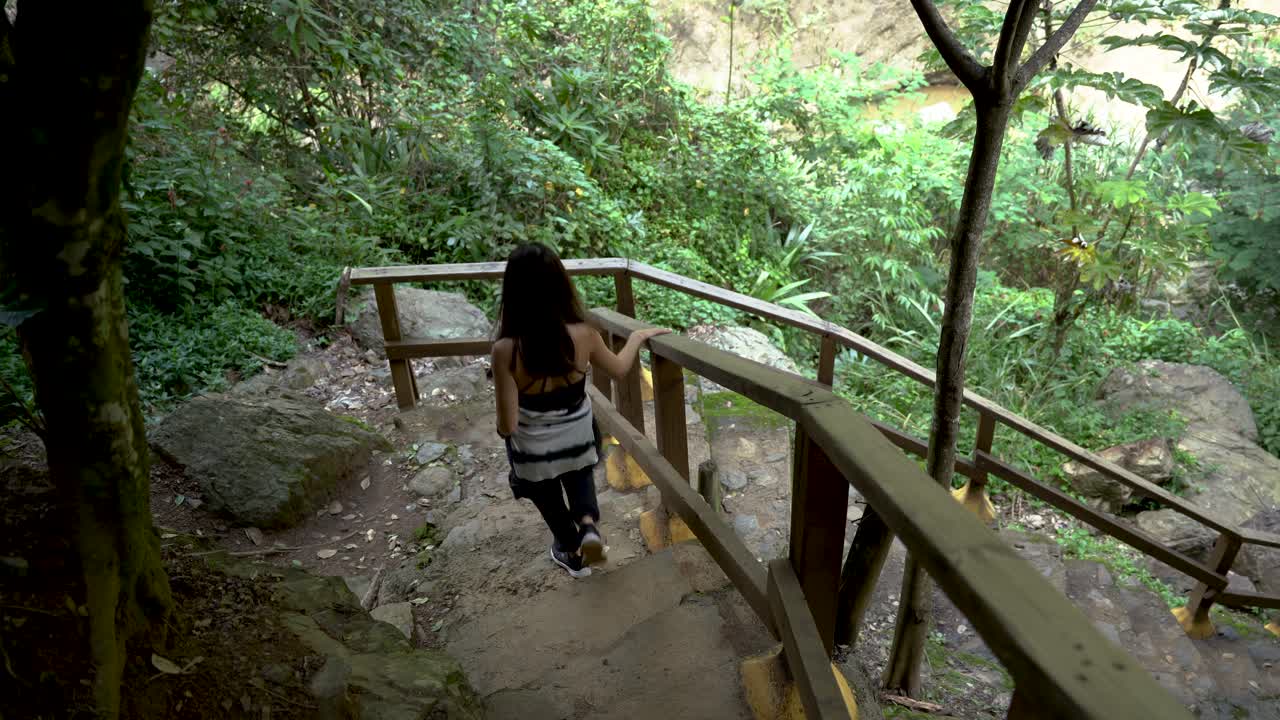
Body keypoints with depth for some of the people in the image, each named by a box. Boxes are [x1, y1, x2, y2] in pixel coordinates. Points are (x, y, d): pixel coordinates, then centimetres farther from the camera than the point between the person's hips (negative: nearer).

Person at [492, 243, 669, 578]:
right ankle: (588, 522, 11)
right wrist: (638, 337, 15)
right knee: (579, 477, 36)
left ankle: (573, 553, 51)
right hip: (579, 439, 2)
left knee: (553, 506, 27)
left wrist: (501, 425, 0)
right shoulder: (583, 334, -22)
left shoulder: (506, 350, -30)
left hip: (535, 454, -2)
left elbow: (508, 425, -24)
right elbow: (619, 368, -1)